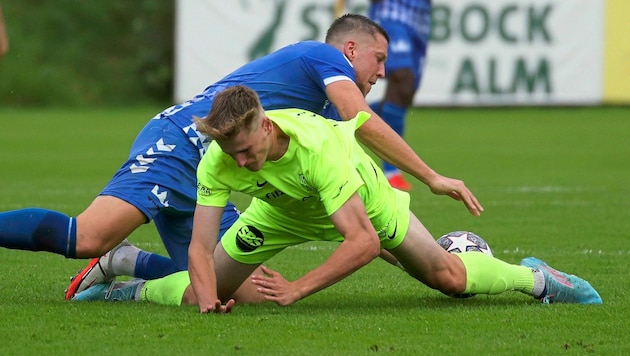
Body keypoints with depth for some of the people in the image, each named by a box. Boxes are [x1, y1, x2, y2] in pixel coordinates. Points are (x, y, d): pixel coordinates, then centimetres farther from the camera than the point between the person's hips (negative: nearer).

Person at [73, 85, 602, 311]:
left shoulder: (316, 145, -45)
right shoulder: (217, 162, -34)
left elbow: (364, 242, -47)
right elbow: (200, 247, -31)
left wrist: (298, 289, -53)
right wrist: (208, 298, -51)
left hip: (363, 200, -2)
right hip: (281, 211, 2)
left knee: (447, 277, -2)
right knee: (201, 296, -6)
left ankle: (533, 277, 26)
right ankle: (132, 288, 24)